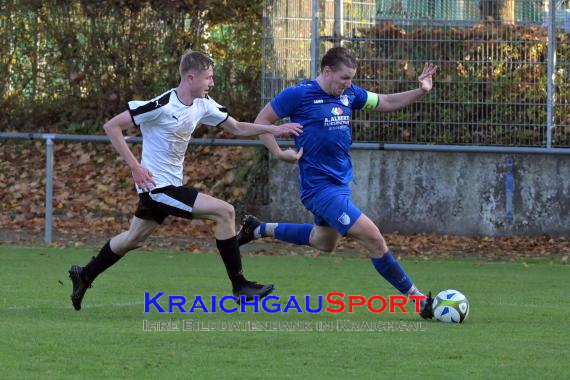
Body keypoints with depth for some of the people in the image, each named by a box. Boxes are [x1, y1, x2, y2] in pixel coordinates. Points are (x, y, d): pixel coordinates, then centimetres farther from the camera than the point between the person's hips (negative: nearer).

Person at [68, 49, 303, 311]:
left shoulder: (203, 105, 2)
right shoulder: (163, 106, -22)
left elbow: (237, 128, 16)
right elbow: (111, 126, -18)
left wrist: (273, 129, 4)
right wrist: (135, 166, -21)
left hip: (171, 185, 9)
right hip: (157, 185, -9)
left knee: (133, 239, 22)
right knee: (224, 211, -14)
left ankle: (84, 276, 38)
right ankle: (240, 286, -8)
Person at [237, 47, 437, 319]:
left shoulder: (349, 93, 5)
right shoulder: (299, 94, -14)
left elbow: (386, 103, 14)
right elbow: (261, 122, -6)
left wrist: (420, 91, 0)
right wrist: (280, 153, -17)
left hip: (340, 182, 9)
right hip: (320, 186, -9)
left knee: (324, 242, 31)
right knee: (373, 239, -15)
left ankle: (258, 229, 44)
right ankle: (417, 299, -8)